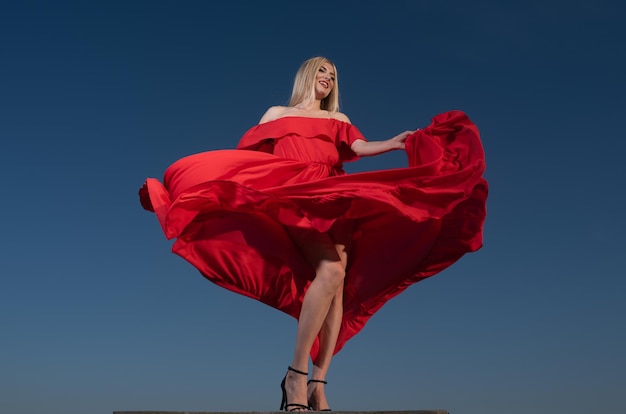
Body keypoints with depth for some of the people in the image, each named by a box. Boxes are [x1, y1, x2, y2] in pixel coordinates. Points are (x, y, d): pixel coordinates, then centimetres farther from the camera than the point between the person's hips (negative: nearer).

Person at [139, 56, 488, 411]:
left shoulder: (339, 120, 28)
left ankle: (318, 385, -13)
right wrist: (211, 183, 13)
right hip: (294, 194, -3)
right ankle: (296, 375, -21)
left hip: (334, 198, 4)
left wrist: (395, 143, -9)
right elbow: (244, 153, 20)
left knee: (340, 283, -16)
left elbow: (360, 148, 10)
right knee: (330, 270, -28)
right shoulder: (277, 114, 24)